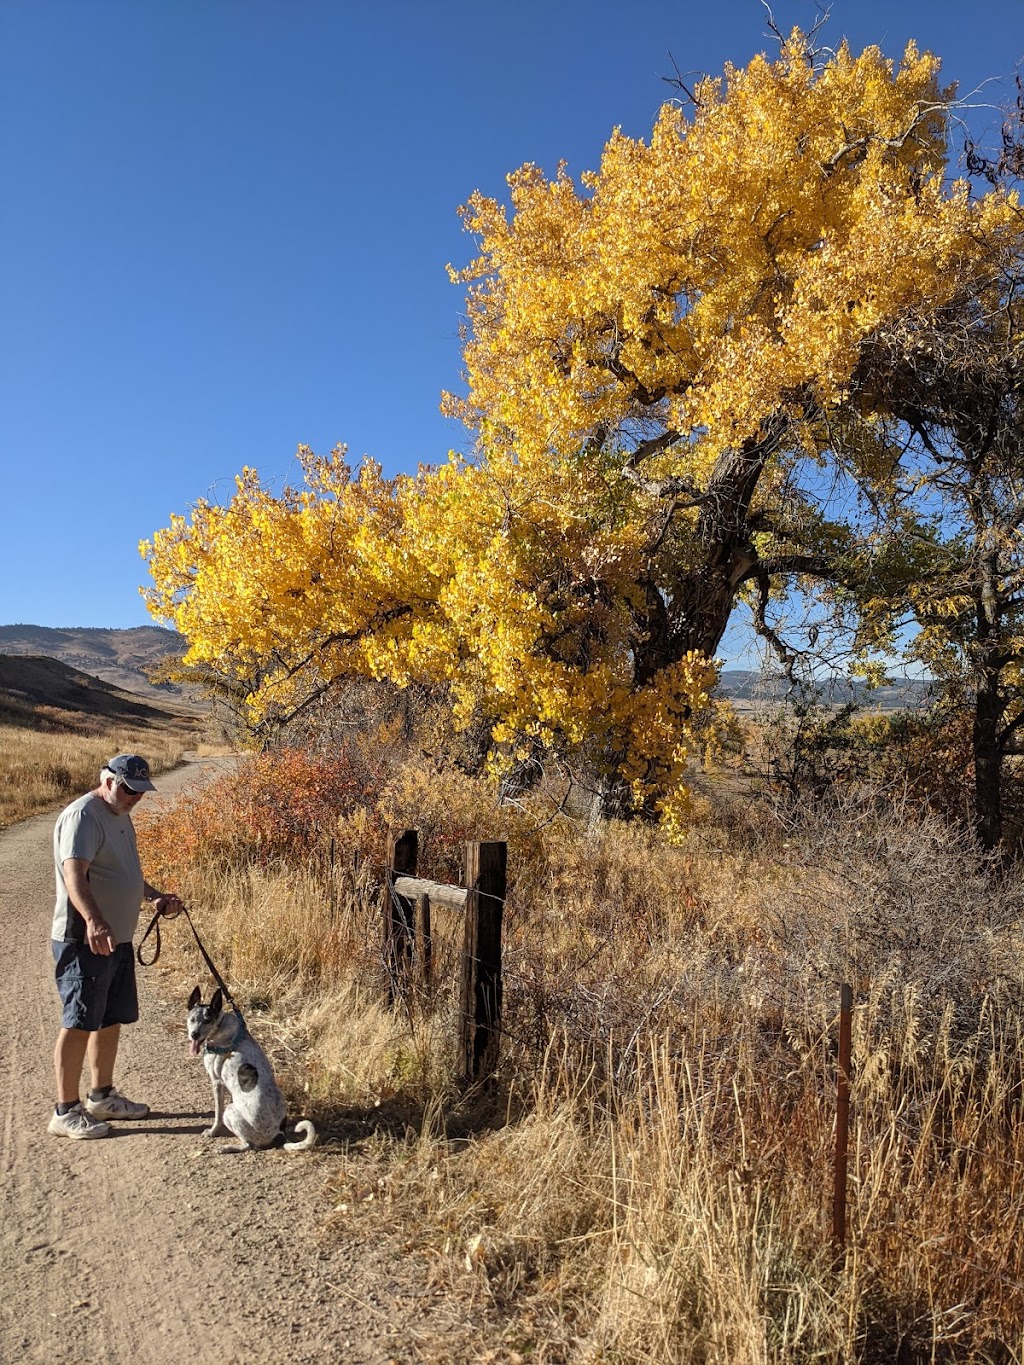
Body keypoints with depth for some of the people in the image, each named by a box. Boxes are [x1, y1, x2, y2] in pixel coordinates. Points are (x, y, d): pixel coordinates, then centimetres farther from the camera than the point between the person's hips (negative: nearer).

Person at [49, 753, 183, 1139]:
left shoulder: (120, 816, 13)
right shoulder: (82, 815, -17)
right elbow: (74, 875, -31)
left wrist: (155, 897, 12)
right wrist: (94, 922, -45)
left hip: (117, 939, 9)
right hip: (84, 942, -9)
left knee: (111, 1019, 17)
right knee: (78, 1024, -1)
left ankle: (102, 1096, 30)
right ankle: (66, 1112, 11)